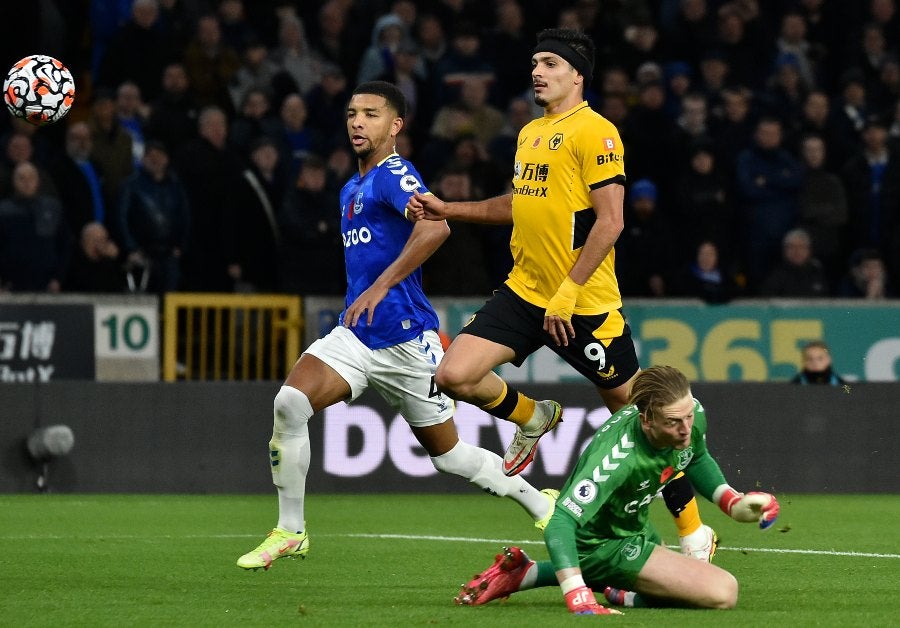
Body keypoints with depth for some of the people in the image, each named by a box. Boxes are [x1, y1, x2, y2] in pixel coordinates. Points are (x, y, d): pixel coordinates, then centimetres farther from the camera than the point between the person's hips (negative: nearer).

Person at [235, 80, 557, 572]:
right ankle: (289, 532, -9)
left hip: (406, 340, -7)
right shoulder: (352, 190, 16)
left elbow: (435, 228, -31)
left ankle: (542, 505, 29)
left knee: (449, 454, 6)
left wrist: (380, 287, -33)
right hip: (355, 336, 7)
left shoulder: (393, 175, -12)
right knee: (289, 403, -17)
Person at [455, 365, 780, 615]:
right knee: (722, 593, -22)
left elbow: (696, 459, 9)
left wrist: (732, 503, -6)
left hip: (634, 526, 9)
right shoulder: (617, 457, -40)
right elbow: (559, 526, -47)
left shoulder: (693, 414, -17)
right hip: (599, 545, -9)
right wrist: (579, 598, -58)